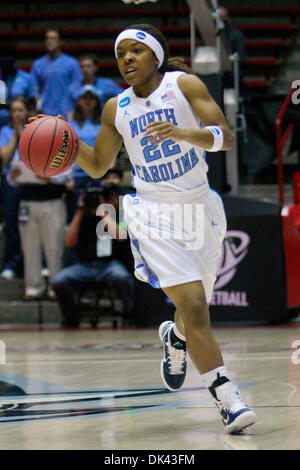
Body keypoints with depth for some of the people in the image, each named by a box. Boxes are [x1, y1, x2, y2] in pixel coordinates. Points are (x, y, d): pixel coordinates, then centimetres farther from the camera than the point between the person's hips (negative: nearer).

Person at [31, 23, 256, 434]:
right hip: (156, 216, -1)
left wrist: (182, 133, -30)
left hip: (201, 208, 1)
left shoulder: (184, 85, -4)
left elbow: (226, 137, -12)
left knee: (196, 307, 12)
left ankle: (175, 338, 49)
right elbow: (97, 166, 17)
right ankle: (227, 398, -15)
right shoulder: (116, 109, 5)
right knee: (193, 306, -17)